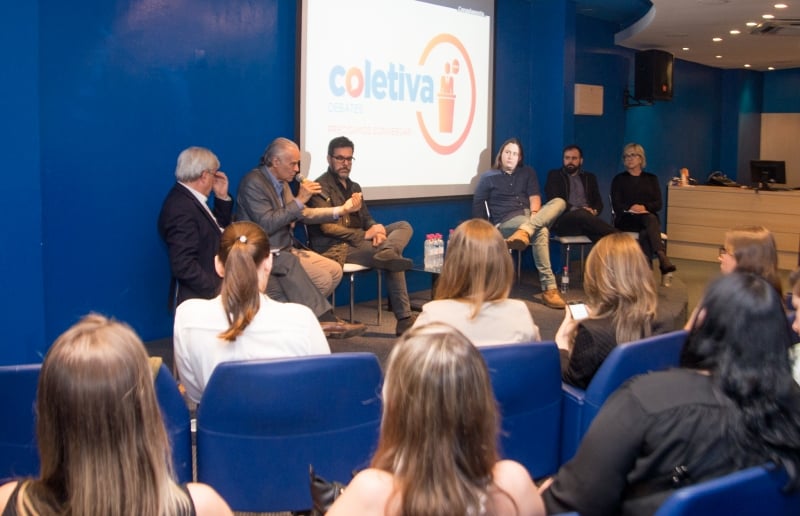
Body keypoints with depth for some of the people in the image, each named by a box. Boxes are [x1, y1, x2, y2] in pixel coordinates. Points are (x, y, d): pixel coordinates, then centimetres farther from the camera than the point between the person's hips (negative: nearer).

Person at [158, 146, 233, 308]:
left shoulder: (190, 199, 8)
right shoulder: (181, 209, -21)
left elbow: (218, 230, 21)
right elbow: (184, 267, -25)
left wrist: (222, 197, 9)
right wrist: (218, 291, -21)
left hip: (211, 294, 9)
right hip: (198, 300, -9)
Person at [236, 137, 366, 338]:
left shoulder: (282, 183, 13)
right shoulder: (254, 182, -14)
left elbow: (302, 214, 20)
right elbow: (266, 224, -23)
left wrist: (341, 210, 12)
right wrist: (300, 200, -20)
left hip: (284, 251, 9)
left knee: (334, 270, -2)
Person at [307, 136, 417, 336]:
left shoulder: (354, 187, 24)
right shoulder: (321, 187, -3)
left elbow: (366, 218, 18)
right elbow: (326, 227, -13)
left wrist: (376, 227, -10)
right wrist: (365, 235, -18)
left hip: (359, 241, 8)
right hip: (335, 248, -8)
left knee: (404, 226, -12)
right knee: (394, 259, -25)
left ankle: (385, 254, -45)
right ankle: (404, 319, -29)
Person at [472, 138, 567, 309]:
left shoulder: (528, 172, 18)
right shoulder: (489, 177, 9)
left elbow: (534, 197, 5)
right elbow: (477, 203, 3)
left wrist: (534, 214, -16)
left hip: (529, 218, 5)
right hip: (506, 222, -4)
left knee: (559, 202, -24)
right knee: (541, 231, -35)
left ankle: (525, 230, -48)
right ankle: (549, 288, -42)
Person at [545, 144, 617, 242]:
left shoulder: (589, 177, 26)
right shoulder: (554, 175, 15)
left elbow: (598, 202, 18)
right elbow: (555, 200, 0)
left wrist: (593, 211, -8)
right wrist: (574, 210, -16)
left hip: (587, 217, 4)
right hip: (563, 220, -4)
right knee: (583, 214, -40)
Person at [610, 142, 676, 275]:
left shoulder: (651, 178, 18)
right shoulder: (619, 179, 13)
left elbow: (658, 204, 5)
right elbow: (616, 205, 1)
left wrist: (644, 207, -17)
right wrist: (630, 208, -20)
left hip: (648, 216, 2)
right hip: (626, 219, -2)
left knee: (650, 221, -37)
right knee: (649, 220, -35)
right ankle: (662, 257, -54)